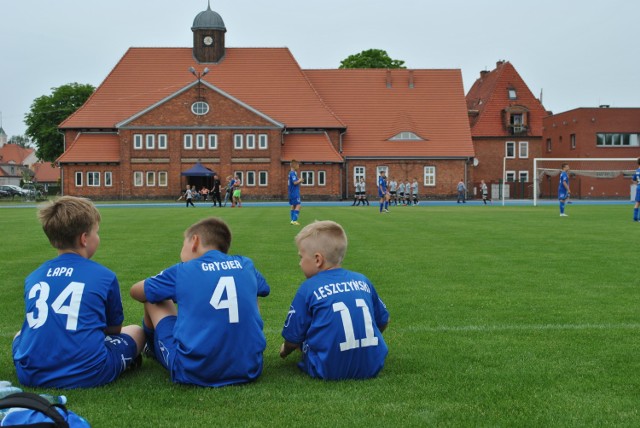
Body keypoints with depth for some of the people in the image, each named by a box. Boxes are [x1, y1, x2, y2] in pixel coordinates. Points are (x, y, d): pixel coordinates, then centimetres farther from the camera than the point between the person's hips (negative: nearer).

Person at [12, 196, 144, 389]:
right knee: (136, 331, 23)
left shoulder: (33, 277, 10)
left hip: (31, 375, 2)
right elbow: (115, 329, 12)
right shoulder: (105, 276, -1)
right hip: (87, 375, -2)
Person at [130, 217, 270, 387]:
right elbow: (262, 289, 35)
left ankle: (154, 350, 47)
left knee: (153, 298, 19)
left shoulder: (182, 271, 3)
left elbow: (136, 291, 22)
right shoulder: (246, 265, 11)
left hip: (193, 372, -3)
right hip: (249, 369, 3)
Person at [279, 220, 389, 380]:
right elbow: (383, 321, 17)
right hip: (372, 365, 4)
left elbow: (293, 338, 3)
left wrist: (285, 351, 26)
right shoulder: (362, 280, 7)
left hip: (328, 370, -3)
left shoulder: (308, 289, -5)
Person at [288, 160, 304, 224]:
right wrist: (300, 180, -7)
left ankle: (292, 220, 14)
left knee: (293, 206, 13)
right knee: (298, 205, -11)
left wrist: (299, 180, 9)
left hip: (292, 193, 10)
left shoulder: (291, 173, 15)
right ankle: (294, 220, -15)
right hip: (295, 193, -10)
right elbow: (295, 182, -24)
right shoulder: (293, 173, -16)